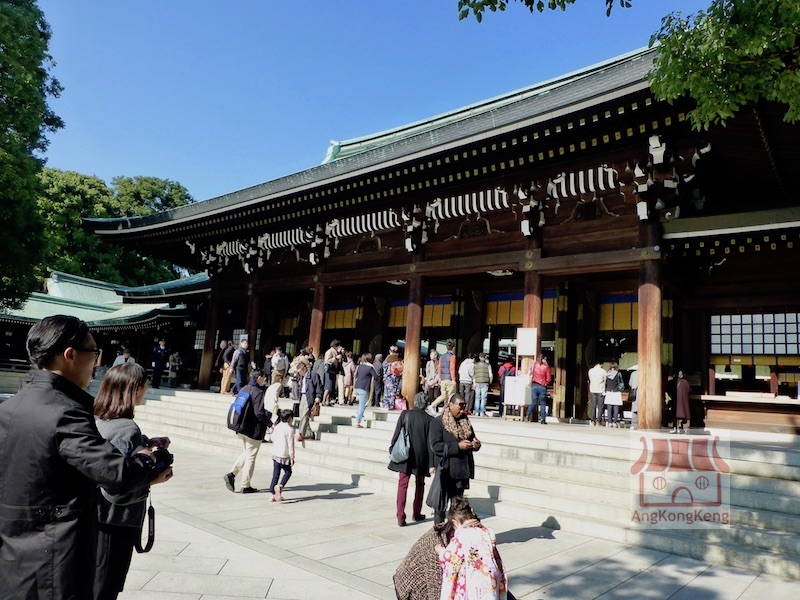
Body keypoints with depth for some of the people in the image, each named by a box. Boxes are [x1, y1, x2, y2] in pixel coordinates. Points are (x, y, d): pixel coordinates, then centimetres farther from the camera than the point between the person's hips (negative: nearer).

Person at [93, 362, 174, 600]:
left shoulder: (97, 419, -3)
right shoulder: (127, 428, -29)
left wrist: (147, 442, 6)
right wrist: (153, 480, -19)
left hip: (96, 517, 8)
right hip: (115, 523, -8)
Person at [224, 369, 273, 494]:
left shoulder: (243, 389, 6)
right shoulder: (258, 392, -18)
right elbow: (259, 413, -23)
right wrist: (270, 424, -12)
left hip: (241, 428, 7)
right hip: (254, 430, -7)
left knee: (246, 453, 23)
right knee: (251, 456, 4)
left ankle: (231, 474, 8)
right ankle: (245, 486, 12)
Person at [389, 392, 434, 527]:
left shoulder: (405, 414, -5)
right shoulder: (429, 419, -6)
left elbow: (397, 434, -2)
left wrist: (392, 449, 10)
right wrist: (431, 464, -2)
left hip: (405, 456, 0)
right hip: (421, 458, 0)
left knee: (402, 485, 3)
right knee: (419, 485, 18)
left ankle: (401, 517, -4)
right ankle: (416, 513, 29)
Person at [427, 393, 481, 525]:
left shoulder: (465, 422, 10)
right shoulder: (438, 422, -8)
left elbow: (472, 440, 20)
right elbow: (435, 446, -17)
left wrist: (476, 444, -4)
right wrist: (458, 446, -22)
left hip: (462, 471, 6)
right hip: (444, 471, -6)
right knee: (440, 505, 1)